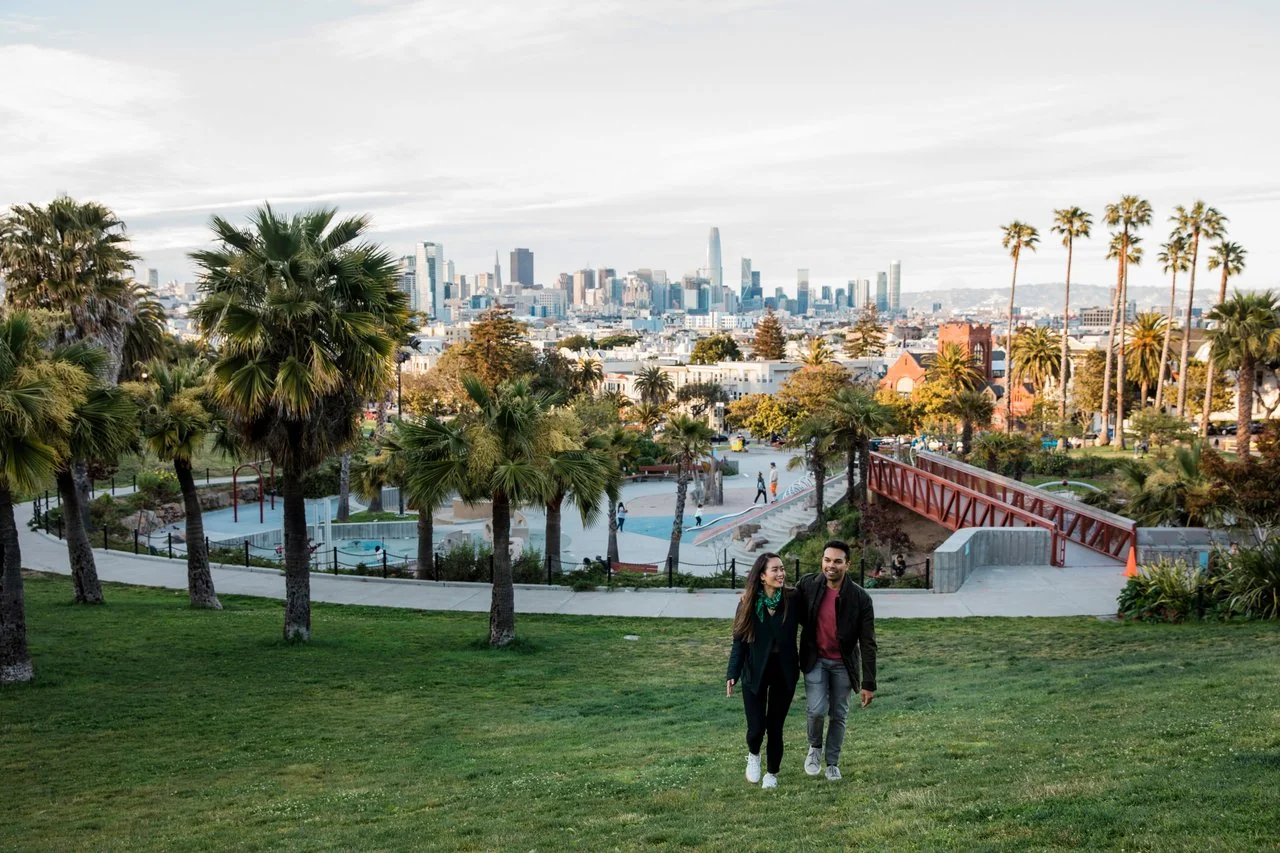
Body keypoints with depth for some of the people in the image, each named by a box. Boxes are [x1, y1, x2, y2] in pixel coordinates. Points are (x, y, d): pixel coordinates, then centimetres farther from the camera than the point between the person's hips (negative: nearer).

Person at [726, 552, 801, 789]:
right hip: (755, 672, 0)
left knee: (775, 727, 8)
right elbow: (739, 642, -6)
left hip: (784, 671, 0)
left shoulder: (793, 600, -10)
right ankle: (753, 756, 34)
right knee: (756, 728, -1)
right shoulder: (748, 603, -8)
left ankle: (772, 773, 31)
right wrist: (732, 674, -13)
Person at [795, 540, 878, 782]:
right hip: (815, 659, 0)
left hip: (843, 663, 0)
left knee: (838, 715, 8)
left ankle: (832, 762, 28)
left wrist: (869, 683, -13)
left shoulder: (860, 597, -16)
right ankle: (815, 748, 18)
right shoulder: (807, 585, -13)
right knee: (817, 710, -12)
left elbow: (868, 643, -12)